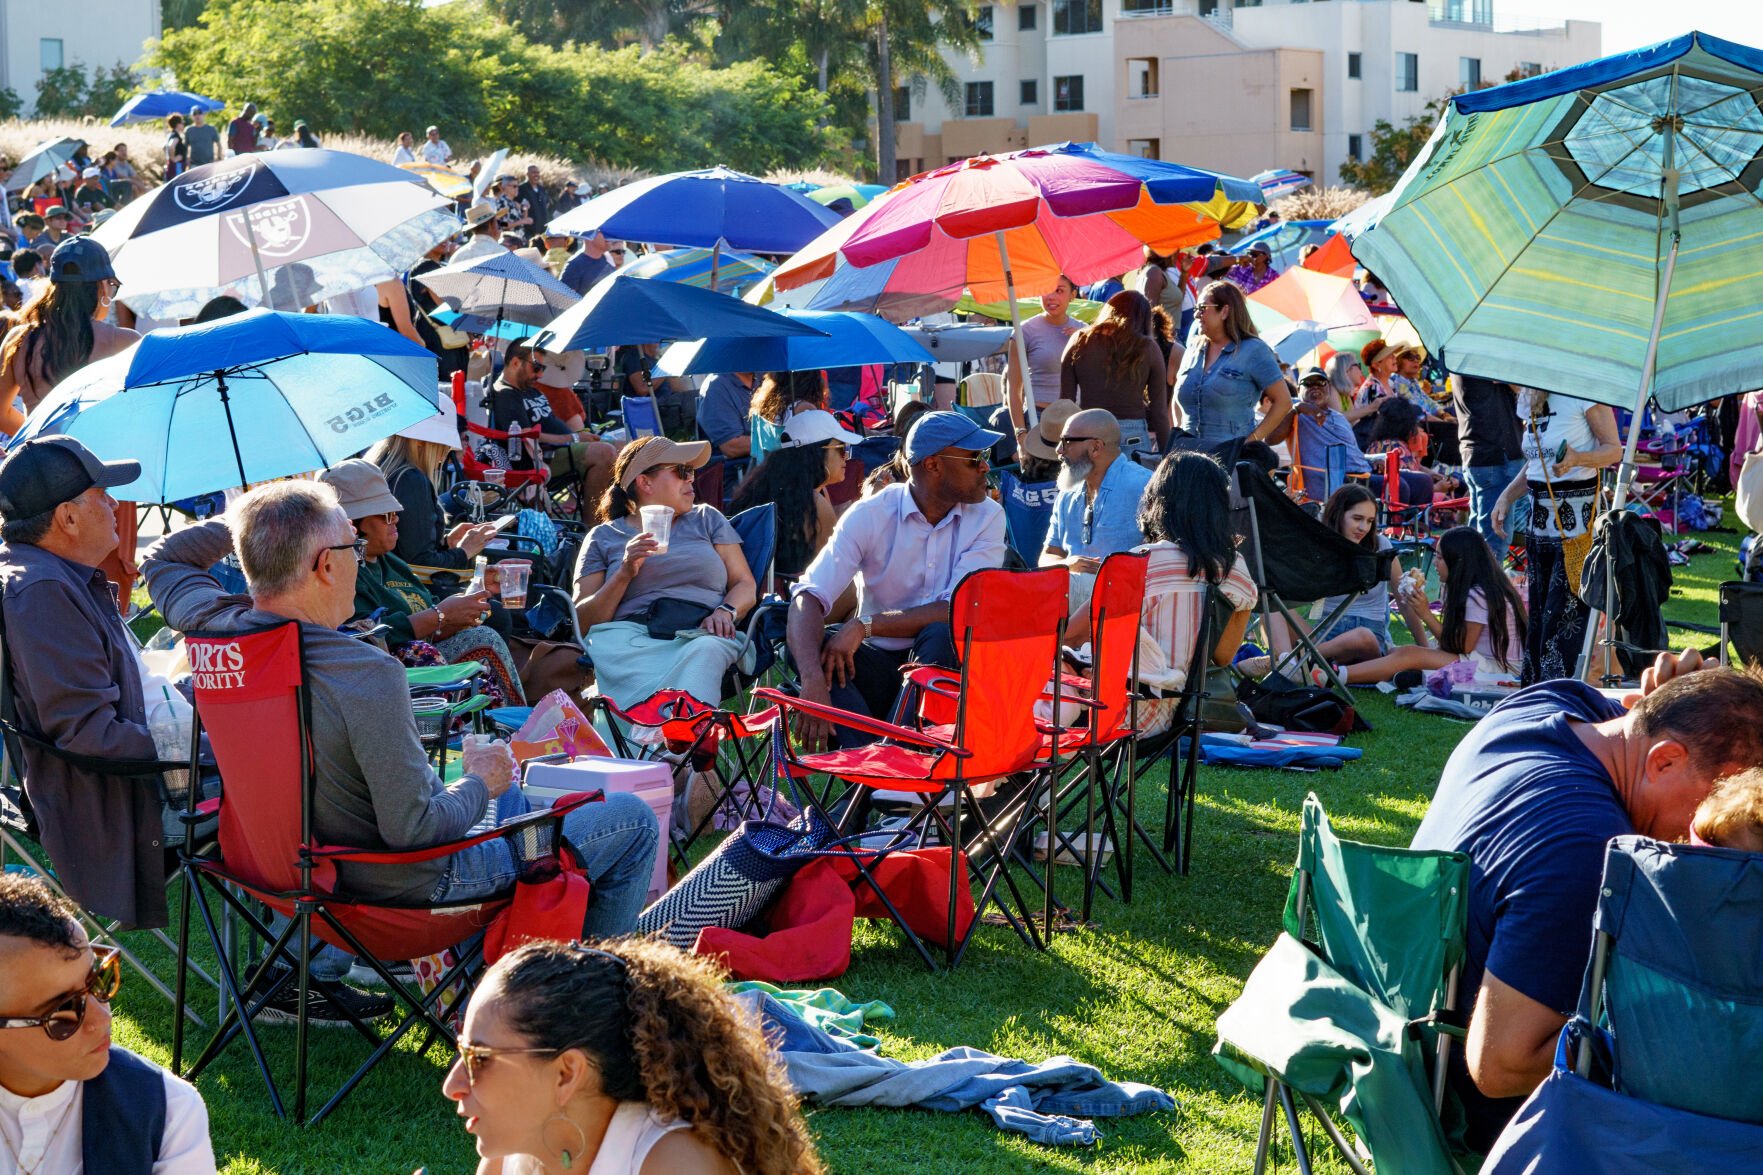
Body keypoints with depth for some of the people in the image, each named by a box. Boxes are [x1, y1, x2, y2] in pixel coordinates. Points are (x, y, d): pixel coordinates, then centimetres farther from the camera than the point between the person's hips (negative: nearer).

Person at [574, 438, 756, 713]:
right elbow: (583, 623, 13)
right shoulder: (603, 537, 22)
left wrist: (725, 611, -5)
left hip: (701, 632, 1)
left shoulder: (707, 519, 28)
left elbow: (746, 586, 19)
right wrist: (624, 573, -2)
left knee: (705, 651, -39)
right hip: (630, 635, -1)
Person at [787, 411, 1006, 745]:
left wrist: (866, 625, -26)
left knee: (941, 634, -33)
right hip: (879, 662, 1)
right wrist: (812, 681, -37)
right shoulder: (870, 515, -7)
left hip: (943, 666, 0)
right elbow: (809, 596, -19)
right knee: (808, 644, -27)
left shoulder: (987, 516, -5)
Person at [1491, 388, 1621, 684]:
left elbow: (1614, 449, -7)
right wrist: (1507, 496, 8)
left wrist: (1577, 458, -25)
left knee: (1564, 614, -10)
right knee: (1538, 611, 8)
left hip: (1577, 514, -8)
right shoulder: (1527, 399, 15)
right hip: (1539, 516, 8)